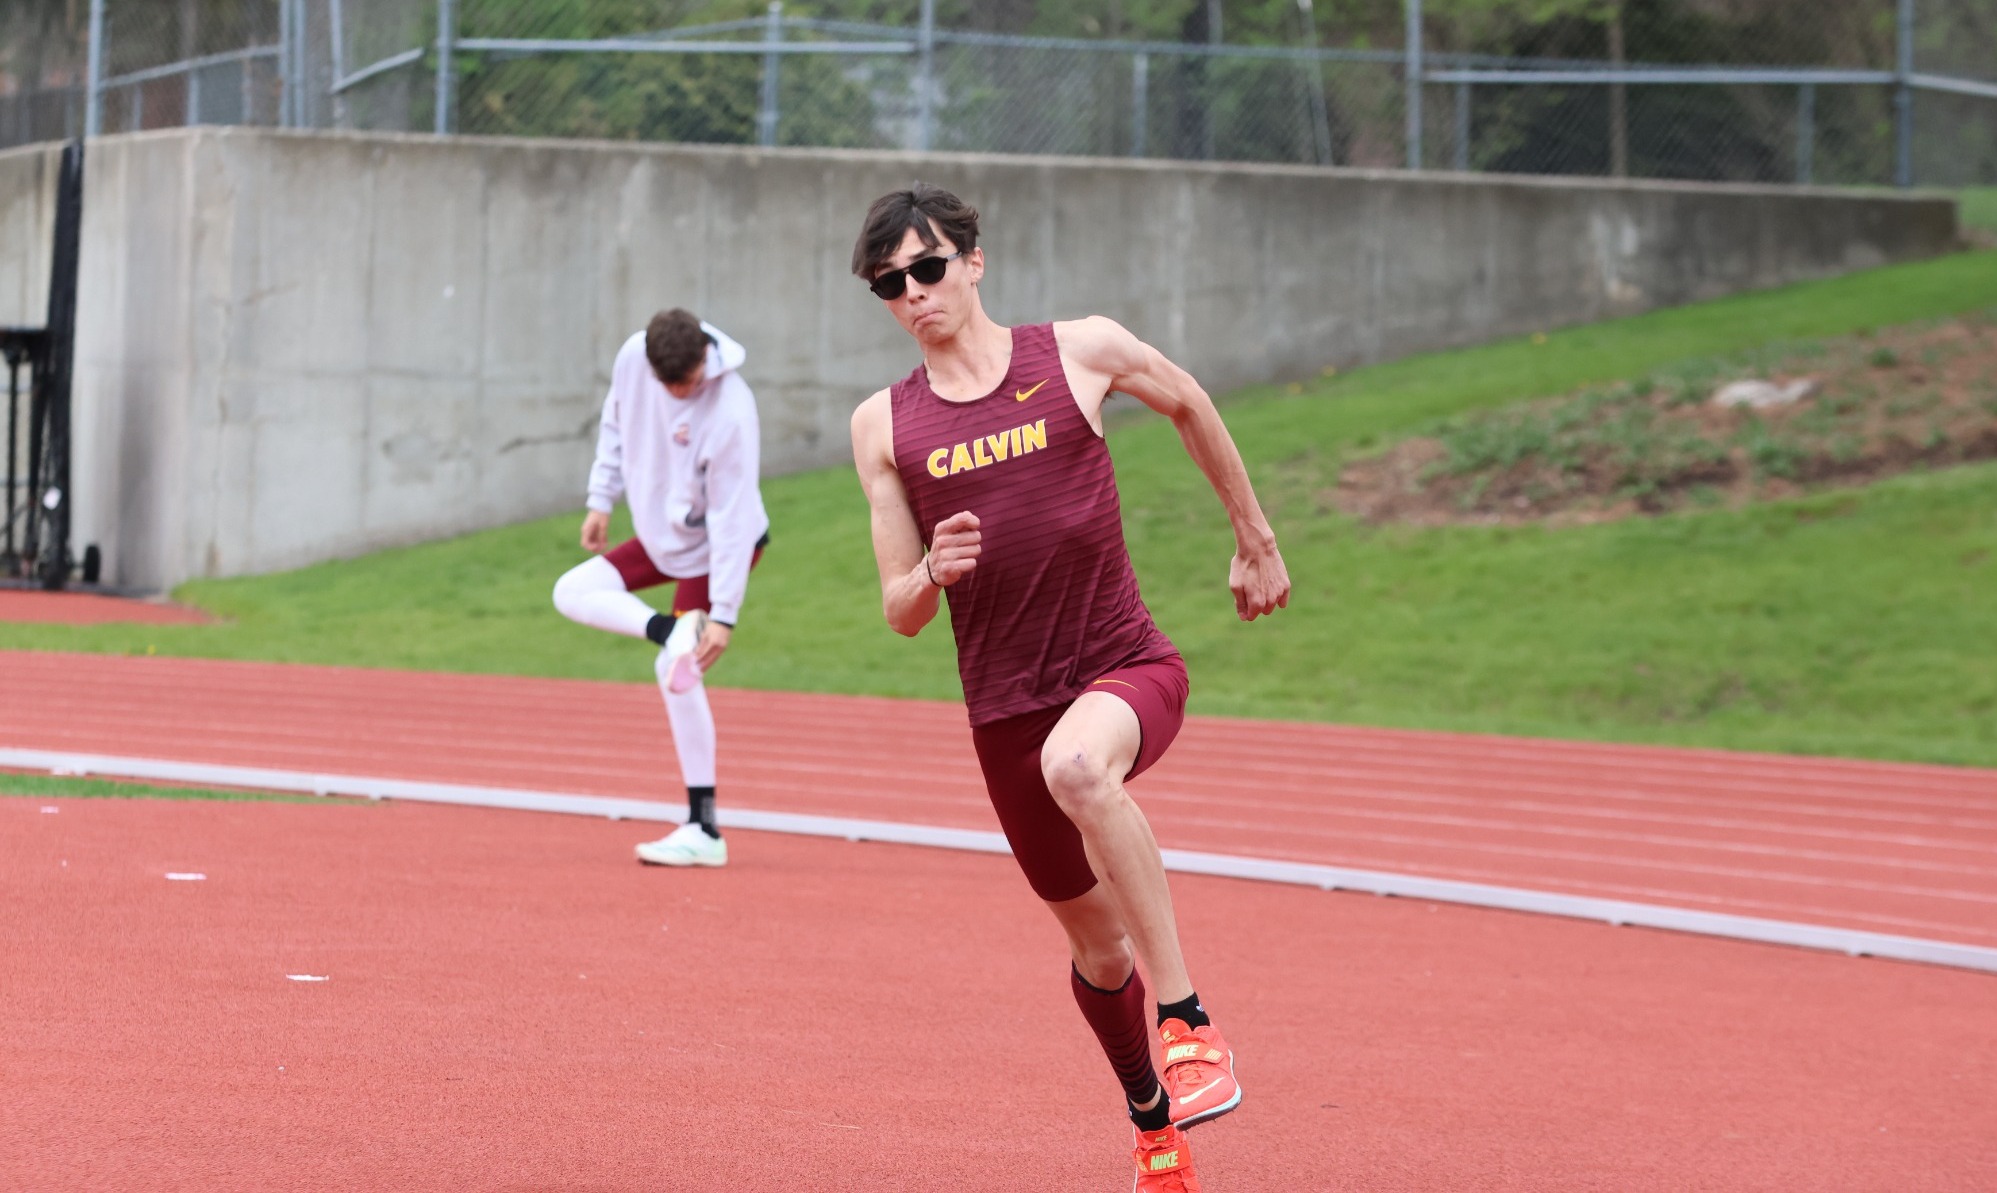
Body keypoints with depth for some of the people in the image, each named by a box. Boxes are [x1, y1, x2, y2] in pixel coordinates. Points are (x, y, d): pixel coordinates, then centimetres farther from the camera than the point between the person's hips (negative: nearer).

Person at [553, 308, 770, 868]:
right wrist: (601, 500, 6)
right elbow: (617, 422, 6)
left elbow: (731, 518, -30)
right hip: (659, 532, 7)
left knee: (677, 671, -13)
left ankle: (704, 831, -10)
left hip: (712, 546, -7)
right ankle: (670, 630, -21)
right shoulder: (632, 357, -16)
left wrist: (724, 614, -30)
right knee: (572, 592, -2)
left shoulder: (729, 413, -33)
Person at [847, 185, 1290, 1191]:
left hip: (1126, 667, -3)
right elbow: (902, 614, 6)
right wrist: (931, 574, -17)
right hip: (1003, 709, 4)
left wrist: (1255, 539, 25)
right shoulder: (884, 426, 4)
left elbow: (1188, 404, 19)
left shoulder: (1081, 352, -1)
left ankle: (1186, 1022, -34)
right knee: (1095, 940, 11)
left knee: (1077, 763, -39)